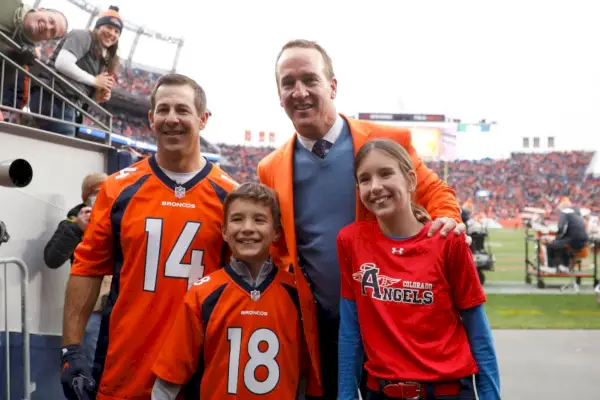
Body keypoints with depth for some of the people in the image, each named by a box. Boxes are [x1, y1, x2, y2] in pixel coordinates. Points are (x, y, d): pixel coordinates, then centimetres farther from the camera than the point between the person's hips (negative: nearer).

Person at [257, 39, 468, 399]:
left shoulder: (389, 142, -7)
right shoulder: (271, 169, 1)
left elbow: (435, 193, 2)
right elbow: (276, 250, 10)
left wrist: (448, 220, -19)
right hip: (321, 329, 2)